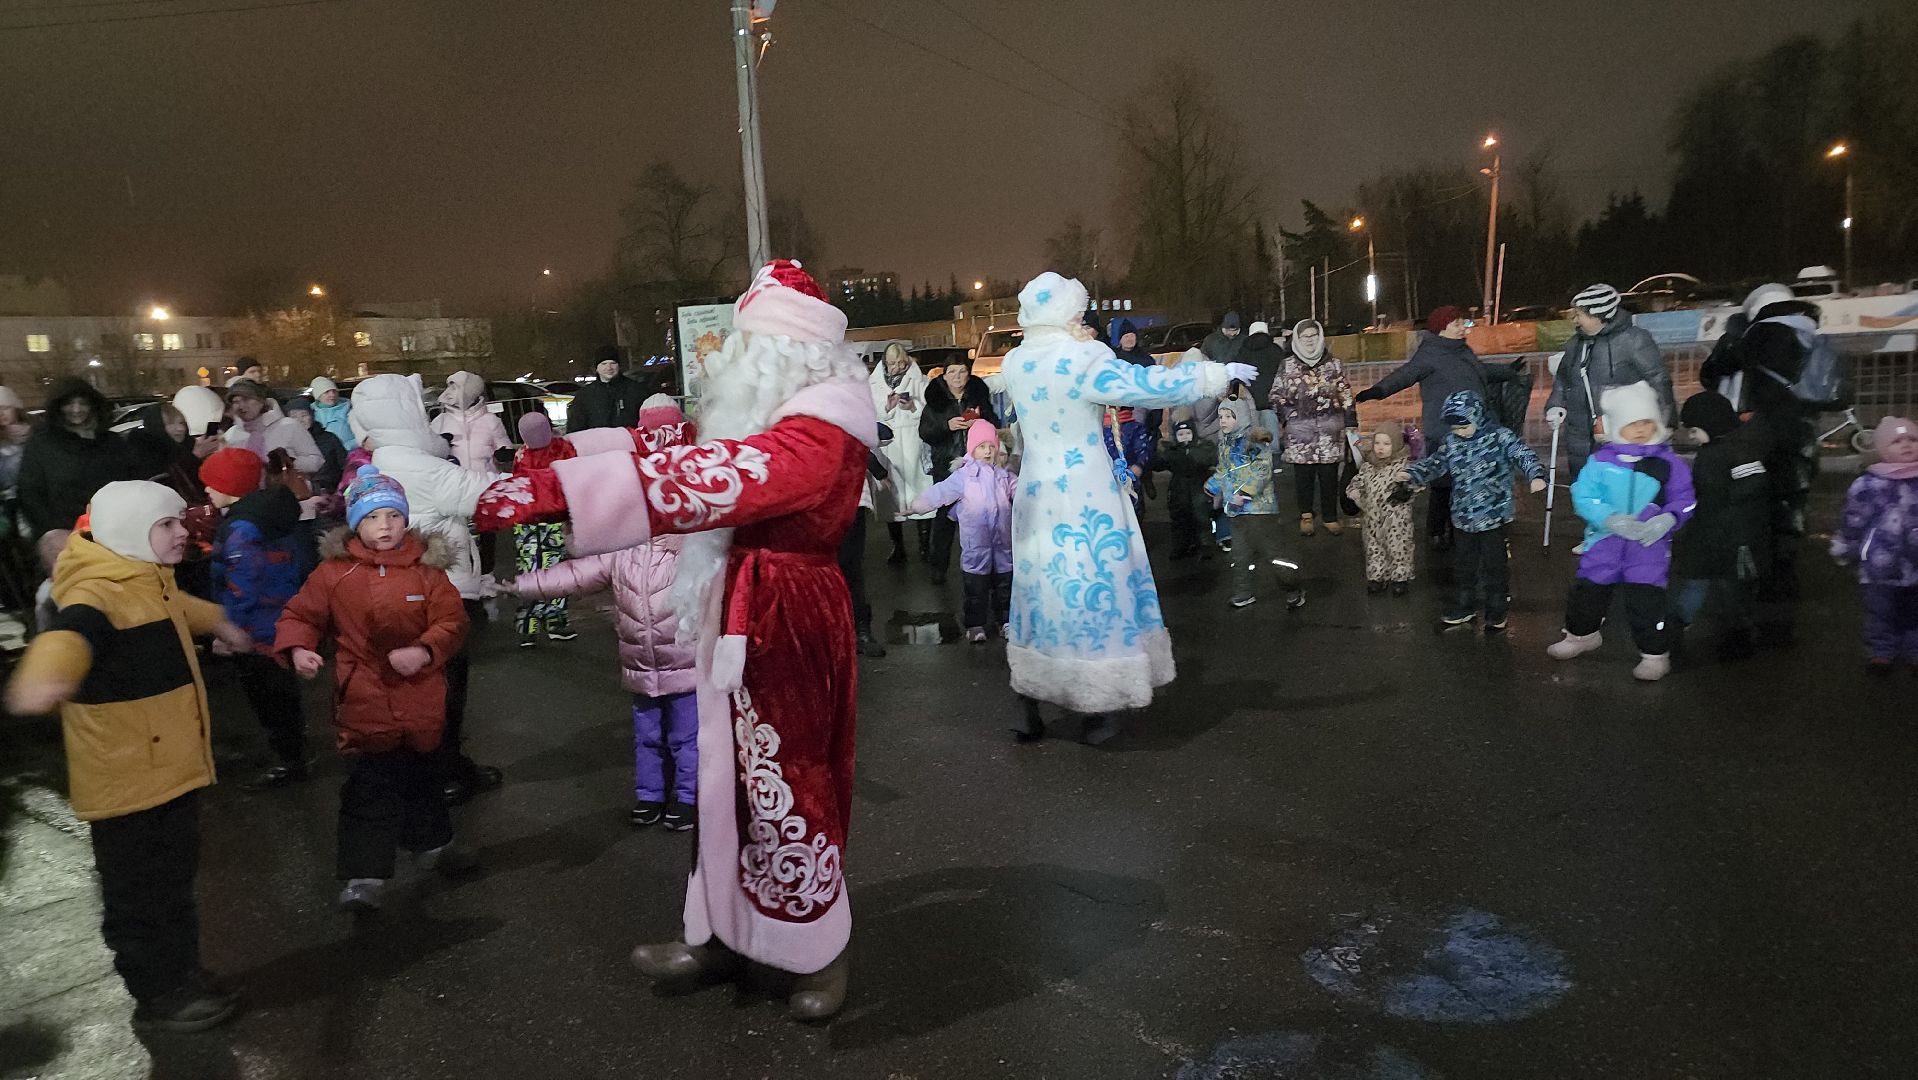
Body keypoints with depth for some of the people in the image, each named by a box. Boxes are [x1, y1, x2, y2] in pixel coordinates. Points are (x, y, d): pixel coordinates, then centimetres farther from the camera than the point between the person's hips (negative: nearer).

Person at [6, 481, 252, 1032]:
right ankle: (157, 997, 21)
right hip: (127, 779, -9)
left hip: (170, 768, 10)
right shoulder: (99, 594, -24)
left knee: (174, 882, 22)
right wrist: (44, 676, -68)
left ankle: (181, 974, 38)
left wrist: (218, 623, 50)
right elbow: (69, 633, -47)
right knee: (140, 893, 6)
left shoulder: (147, 581, 7)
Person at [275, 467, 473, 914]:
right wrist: (298, 648, -16)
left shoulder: (426, 569, -2)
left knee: (418, 776, 22)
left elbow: (451, 621, -7)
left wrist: (425, 651, -24)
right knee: (371, 786, -4)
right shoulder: (334, 573, -4)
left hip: (419, 700, 2)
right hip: (365, 702, -2)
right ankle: (364, 875, 5)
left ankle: (431, 843, 43)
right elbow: (301, 615, 4)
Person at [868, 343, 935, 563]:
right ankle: (898, 547, 14)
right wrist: (887, 407, -12)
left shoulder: (919, 381, 5)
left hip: (913, 445, -1)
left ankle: (925, 546, 5)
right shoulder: (874, 384, 8)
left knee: (918, 487, -3)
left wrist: (913, 407, -14)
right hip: (887, 445, 1)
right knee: (891, 493, 4)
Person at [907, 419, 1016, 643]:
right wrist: (915, 506, -15)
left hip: (1002, 539, 4)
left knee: (1004, 582, 12)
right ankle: (975, 625, 8)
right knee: (976, 585, 0)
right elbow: (939, 492, -9)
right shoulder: (963, 476, -4)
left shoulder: (1004, 476, 11)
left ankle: (1005, 620, 24)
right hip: (976, 542, -4)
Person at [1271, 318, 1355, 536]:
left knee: (1328, 474, 1)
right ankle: (1305, 515, 17)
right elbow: (1276, 396, 10)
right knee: (1303, 473, 3)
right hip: (1299, 431, 0)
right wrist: (1288, 414, 0)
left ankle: (1330, 517, 12)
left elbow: (1345, 395, 11)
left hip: (1330, 430, 0)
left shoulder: (1334, 363, 8)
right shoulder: (1287, 365, 5)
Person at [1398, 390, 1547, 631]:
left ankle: (1496, 611, 22)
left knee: (1494, 565, 6)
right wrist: (1412, 475, -9)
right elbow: (1434, 463, 8)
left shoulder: (1500, 437, -11)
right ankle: (1465, 607, 33)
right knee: (1464, 564, 17)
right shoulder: (1451, 443, 4)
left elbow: (1523, 455, -19)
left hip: (1494, 516, -5)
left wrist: (1536, 475, -36)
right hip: (1464, 518, 5)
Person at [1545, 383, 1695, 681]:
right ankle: (1582, 634, 41)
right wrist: (1610, 518, -22)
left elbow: (1683, 500, 0)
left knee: (1648, 598, -4)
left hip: (1649, 545, -2)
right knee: (1588, 589, 14)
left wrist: (1666, 519, -21)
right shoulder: (1601, 460, -4)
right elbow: (1583, 496, -8)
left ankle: (1655, 654, 13)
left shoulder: (1669, 463, -3)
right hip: (1605, 542, 2)